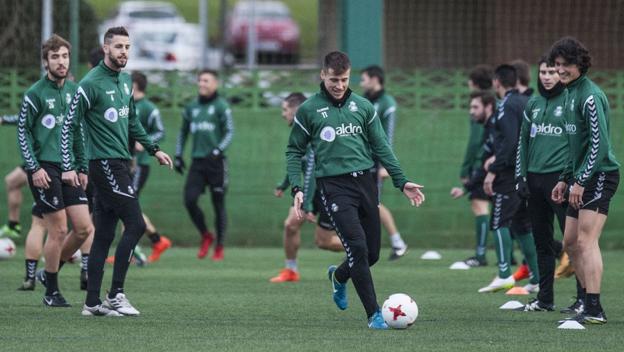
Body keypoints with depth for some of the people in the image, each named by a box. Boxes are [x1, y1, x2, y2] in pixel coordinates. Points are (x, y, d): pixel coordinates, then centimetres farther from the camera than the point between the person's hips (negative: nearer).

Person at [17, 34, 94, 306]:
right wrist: (34, 168, -11)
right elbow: (23, 131, -5)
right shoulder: (35, 94, -6)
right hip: (44, 168, -6)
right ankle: (51, 291, 8)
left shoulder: (74, 90, 11)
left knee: (84, 228, -1)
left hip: (69, 169, 6)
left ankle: (50, 273, 20)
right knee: (58, 230, -6)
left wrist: (82, 166, 16)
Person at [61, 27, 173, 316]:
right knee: (136, 225, -12)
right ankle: (115, 295, -7)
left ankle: (93, 302, 10)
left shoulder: (125, 80, 13)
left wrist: (153, 149, 23)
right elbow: (70, 126, -10)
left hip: (119, 164, 8)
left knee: (104, 235, 8)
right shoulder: (91, 84, -12)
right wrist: (69, 167, -14)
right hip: (105, 164, -8)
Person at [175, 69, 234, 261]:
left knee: (218, 205, 2)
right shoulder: (191, 107, 13)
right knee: (189, 200, -8)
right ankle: (206, 236, 14)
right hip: (197, 161, 5)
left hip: (216, 161, -5)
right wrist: (178, 155, 14)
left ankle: (219, 248, 12)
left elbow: (229, 132, -7)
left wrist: (218, 150, -21)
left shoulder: (221, 106, -3)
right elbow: (183, 132, 22)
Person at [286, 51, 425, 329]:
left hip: (364, 181, 4)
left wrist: (402, 182, 7)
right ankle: (374, 314, -12)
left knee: (372, 253, 6)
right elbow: (294, 151, 6)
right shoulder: (309, 110, 1)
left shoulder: (362, 106, 10)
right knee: (358, 247, -18)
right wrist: (296, 188, -6)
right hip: (334, 185, -4)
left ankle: (338, 277, 40)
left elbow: (381, 147, 14)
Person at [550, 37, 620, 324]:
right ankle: (589, 302, 17)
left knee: (586, 241, -15)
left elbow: (599, 143, -21)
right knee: (570, 243, 11)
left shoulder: (590, 96, -15)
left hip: (600, 175, -10)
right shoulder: (571, 94, 16)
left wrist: (581, 179, -22)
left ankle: (594, 310, -17)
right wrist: (565, 179, 22)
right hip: (582, 178, 10)